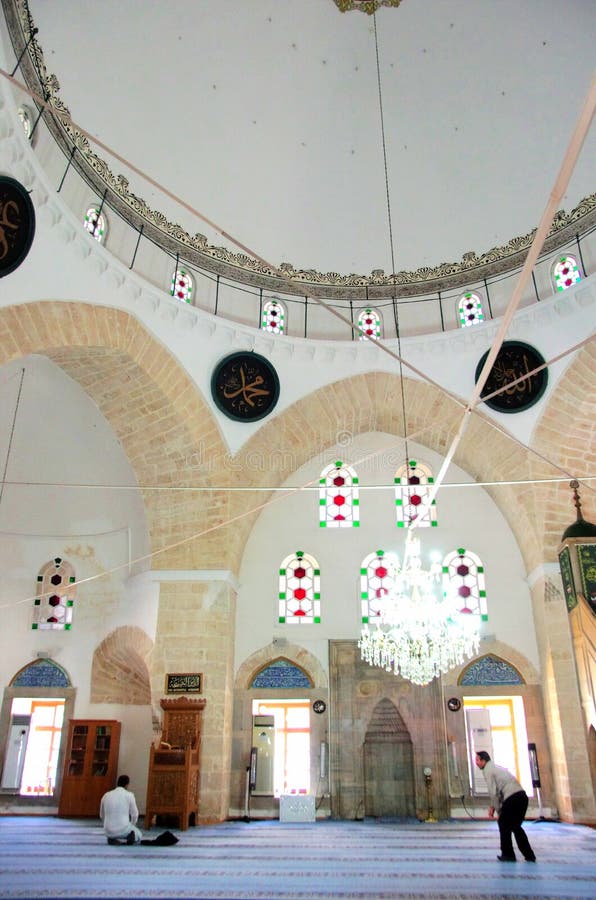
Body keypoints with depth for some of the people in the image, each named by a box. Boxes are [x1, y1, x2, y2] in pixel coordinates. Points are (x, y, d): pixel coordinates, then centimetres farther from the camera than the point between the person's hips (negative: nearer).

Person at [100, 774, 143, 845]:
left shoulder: (106, 795, 6)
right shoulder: (129, 795, -4)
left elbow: (102, 816, 16)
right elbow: (134, 814, 1)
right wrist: (132, 826, 20)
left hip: (108, 831, 3)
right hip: (124, 829, -3)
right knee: (139, 836, 28)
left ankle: (112, 839, 6)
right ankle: (130, 836, -6)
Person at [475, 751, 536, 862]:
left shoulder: (488, 771, -2)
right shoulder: (496, 767, 25)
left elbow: (493, 793, -7)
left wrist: (498, 811, 2)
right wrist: (492, 806, 22)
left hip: (512, 798, -8)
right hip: (522, 795, 8)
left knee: (504, 825, 9)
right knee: (515, 826, 20)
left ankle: (508, 855, 15)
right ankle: (529, 855, 20)